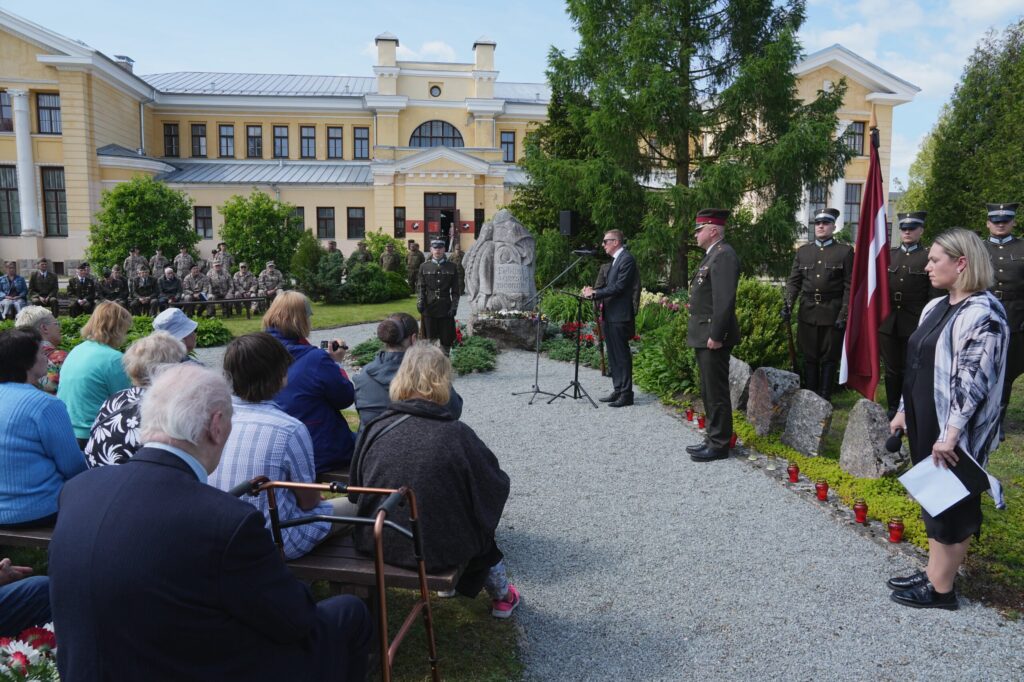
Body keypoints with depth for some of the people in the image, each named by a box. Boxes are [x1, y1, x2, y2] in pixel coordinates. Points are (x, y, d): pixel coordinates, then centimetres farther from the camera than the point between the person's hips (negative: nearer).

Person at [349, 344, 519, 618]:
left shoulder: (374, 429, -10)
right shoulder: (457, 435, -19)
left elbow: (354, 493, 3)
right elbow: (497, 487, -7)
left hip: (377, 545, 4)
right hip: (440, 551, -3)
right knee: (482, 513, 27)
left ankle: (466, 587, 46)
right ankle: (501, 595, 41)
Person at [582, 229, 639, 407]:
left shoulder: (627, 259, -12)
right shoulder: (616, 260, 19)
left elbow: (619, 287, -19)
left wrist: (595, 293, -17)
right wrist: (594, 291, 2)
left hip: (620, 316, -10)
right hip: (609, 316, 10)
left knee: (622, 356, -5)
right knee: (613, 356, 13)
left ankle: (626, 394, 0)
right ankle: (617, 390, 20)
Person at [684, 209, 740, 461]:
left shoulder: (724, 255, -14)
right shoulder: (712, 255, 18)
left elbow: (725, 300, -22)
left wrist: (716, 336, -23)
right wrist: (706, 335, 18)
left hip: (713, 338, -10)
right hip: (703, 336, 10)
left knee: (716, 392, -3)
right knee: (708, 392, 16)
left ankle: (719, 445, 6)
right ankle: (714, 439, 25)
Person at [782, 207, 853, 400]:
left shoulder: (845, 251, 1)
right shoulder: (803, 251, 10)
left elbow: (849, 286, -3)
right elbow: (793, 282, 8)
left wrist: (844, 314, -10)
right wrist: (788, 305, -5)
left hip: (832, 314, -3)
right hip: (807, 313, 3)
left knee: (829, 358, 4)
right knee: (809, 357, 8)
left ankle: (825, 398, 12)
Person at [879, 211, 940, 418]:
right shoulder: (888, 254, 10)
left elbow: (934, 293, -4)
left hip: (915, 323, -3)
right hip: (887, 322, 3)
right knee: (892, 369, 11)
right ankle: (892, 409, 21)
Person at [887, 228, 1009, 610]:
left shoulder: (983, 314, -18)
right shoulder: (936, 307, 9)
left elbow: (974, 382, -22)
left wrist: (951, 434, -24)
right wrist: (904, 411, 16)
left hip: (955, 434, -8)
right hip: (927, 424, 9)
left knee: (953, 507, 5)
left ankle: (940, 589, 17)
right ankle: (933, 573, 30)